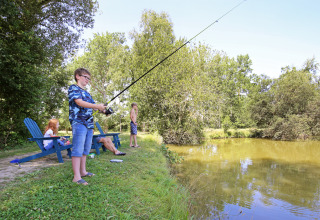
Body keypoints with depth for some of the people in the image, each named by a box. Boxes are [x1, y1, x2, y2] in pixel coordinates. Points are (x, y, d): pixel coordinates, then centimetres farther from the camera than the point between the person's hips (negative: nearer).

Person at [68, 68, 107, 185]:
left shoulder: (87, 93, 24)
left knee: (85, 149, 13)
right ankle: (76, 177, -7)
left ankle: (83, 171, 23)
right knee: (78, 150, -9)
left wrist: (102, 108, 1)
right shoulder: (73, 88, -1)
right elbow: (79, 102, -16)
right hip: (79, 123, -8)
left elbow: (92, 106, 22)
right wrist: (97, 106, -21)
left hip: (88, 124, 9)